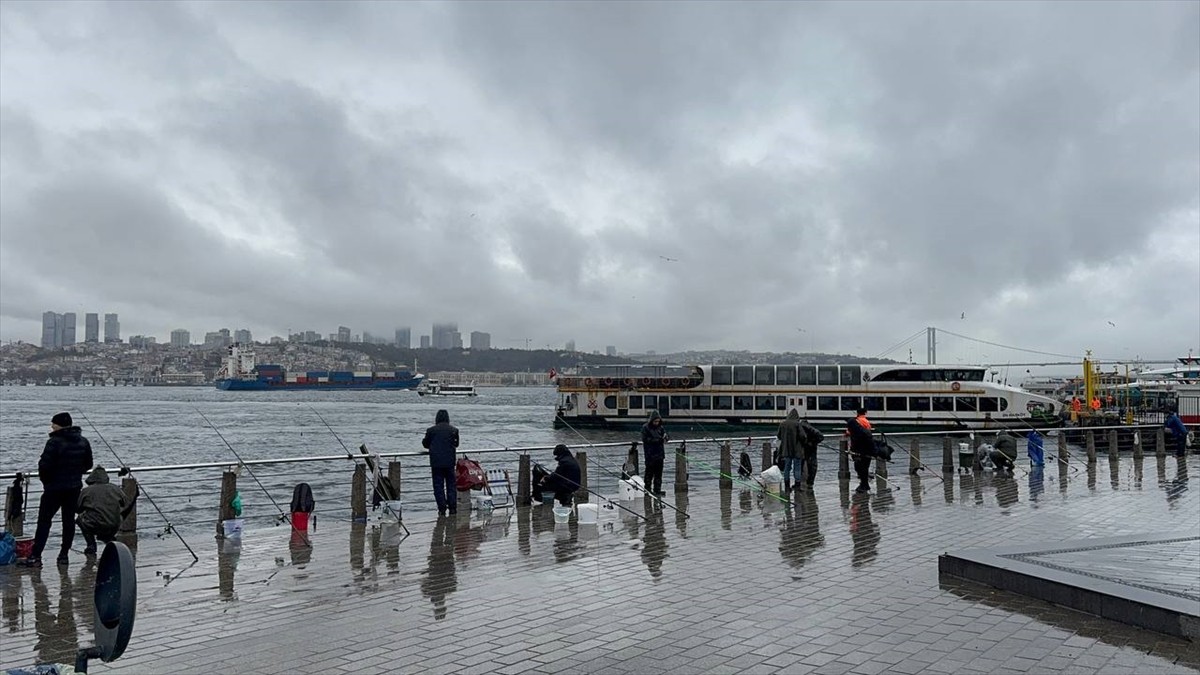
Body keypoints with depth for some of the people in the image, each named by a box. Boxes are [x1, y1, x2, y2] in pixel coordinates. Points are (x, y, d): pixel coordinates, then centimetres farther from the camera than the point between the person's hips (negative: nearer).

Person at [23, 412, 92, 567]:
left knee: (44, 521, 2)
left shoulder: (54, 442, -17)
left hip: (54, 488, -6)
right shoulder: (83, 442, 5)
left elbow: (44, 465, -17)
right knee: (69, 520, 10)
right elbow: (88, 464, 12)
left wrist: (45, 480, 0)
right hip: (74, 488, 6)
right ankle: (64, 554, 13)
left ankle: (36, 556, 0)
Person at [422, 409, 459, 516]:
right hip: (450, 462, 1)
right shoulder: (454, 430, 0)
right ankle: (452, 508, 8)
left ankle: (442, 509, 1)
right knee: (451, 484, 10)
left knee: (438, 485, 4)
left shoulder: (431, 430, -4)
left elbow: (425, 444, 8)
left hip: (436, 462, -1)